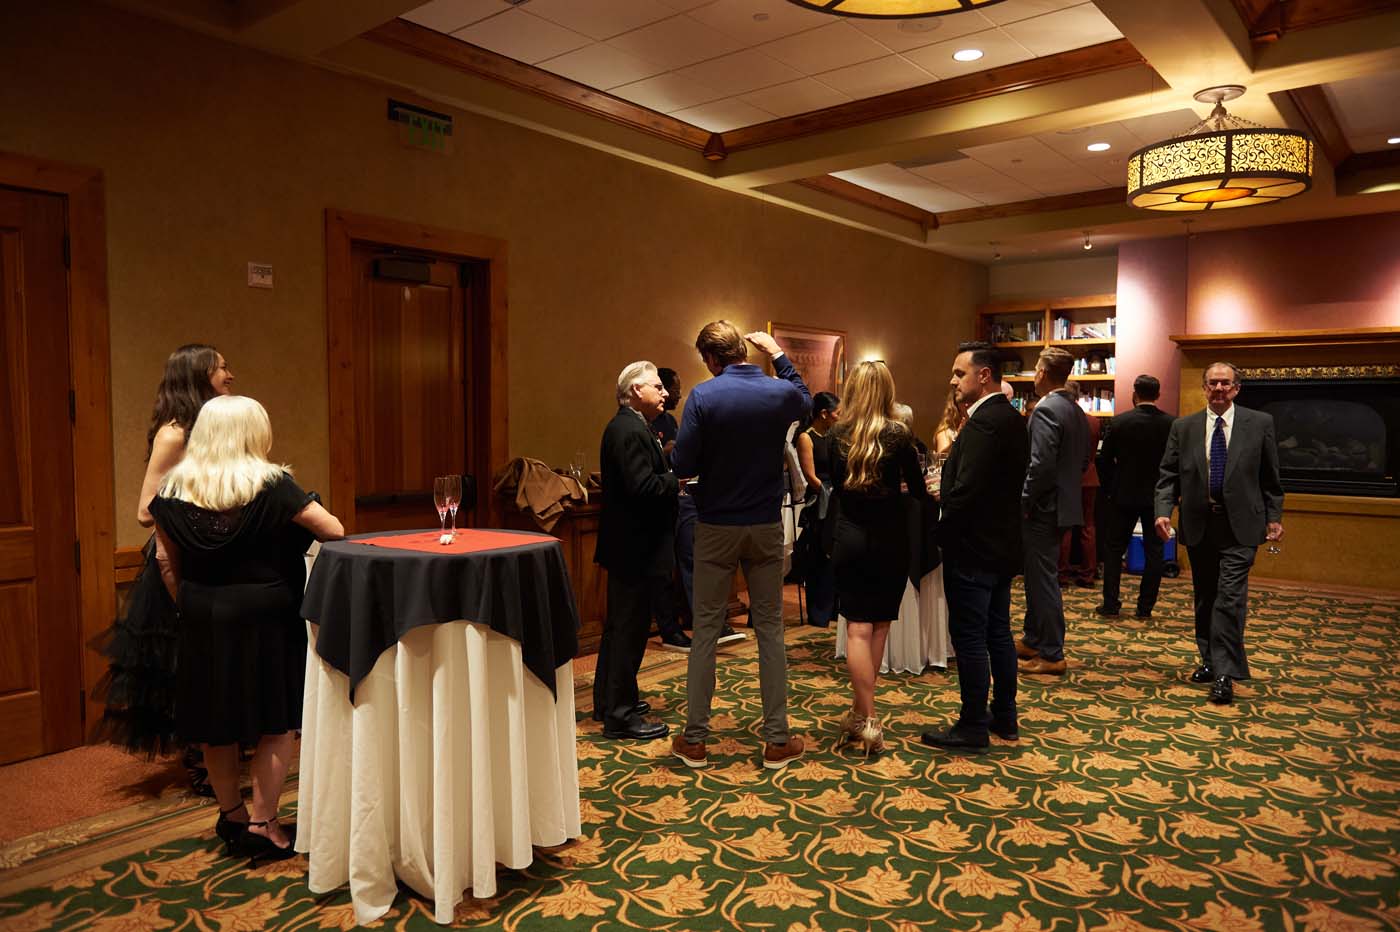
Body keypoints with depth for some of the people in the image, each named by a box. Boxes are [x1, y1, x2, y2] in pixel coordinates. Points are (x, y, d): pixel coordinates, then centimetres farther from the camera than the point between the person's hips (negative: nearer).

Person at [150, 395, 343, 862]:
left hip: (203, 618, 5)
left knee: (217, 721, 17)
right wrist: (304, 522, 11)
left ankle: (232, 815, 31)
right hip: (265, 616, -4)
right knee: (276, 721, 8)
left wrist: (190, 606, 14)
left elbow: (166, 559, 4)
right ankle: (262, 823, 13)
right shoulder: (272, 486, -14)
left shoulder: (174, 487, -1)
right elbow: (335, 530, -11)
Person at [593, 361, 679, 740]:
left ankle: (609, 701, 32)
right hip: (637, 548, -11)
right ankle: (620, 716, 7)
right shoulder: (630, 431, -19)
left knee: (620, 626, 19)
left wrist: (671, 472, 2)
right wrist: (679, 478, -15)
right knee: (629, 629, -2)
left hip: (628, 545, 11)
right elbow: (642, 486, -29)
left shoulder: (627, 427, 15)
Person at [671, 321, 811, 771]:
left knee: (706, 629, 7)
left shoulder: (703, 396, -13)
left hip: (715, 528, -2)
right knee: (770, 629, 10)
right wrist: (779, 355, 24)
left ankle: (695, 740, 15)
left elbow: (683, 465, -12)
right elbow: (805, 401, 21)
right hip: (765, 527, 2)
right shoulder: (780, 392, -4)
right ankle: (777, 740, 15)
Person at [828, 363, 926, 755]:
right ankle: (863, 715, 17)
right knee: (879, 626, 11)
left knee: (858, 628, 3)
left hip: (850, 538, 1)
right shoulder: (898, 434, -10)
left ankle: (865, 718, 0)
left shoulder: (837, 435, -1)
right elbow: (919, 489, -2)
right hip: (890, 538, -1)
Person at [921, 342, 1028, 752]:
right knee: (998, 633, 18)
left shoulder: (982, 423, -21)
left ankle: (972, 727, 11)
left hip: (972, 549, -10)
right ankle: (1004, 717, 29)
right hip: (1003, 546, 10)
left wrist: (943, 533, -11)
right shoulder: (1012, 419, 10)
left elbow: (966, 491, -25)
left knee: (969, 638, 0)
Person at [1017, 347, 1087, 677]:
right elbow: (1083, 458, 17)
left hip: (1043, 509, -10)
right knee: (1038, 576, 19)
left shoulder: (1045, 410, -19)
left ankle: (1051, 655, 8)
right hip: (1064, 503, 10)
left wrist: (1023, 503, -15)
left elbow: (1040, 465, -25)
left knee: (1043, 581, -1)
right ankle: (1034, 640, 31)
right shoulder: (1075, 410, 11)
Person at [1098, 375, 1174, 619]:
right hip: (1158, 496, 1)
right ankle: (1145, 607, 11)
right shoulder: (1172, 424, -5)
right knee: (1153, 551, 9)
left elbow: (1106, 460, -3)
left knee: (1114, 549, 8)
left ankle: (1110, 604, 8)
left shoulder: (1119, 422, -9)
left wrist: (1109, 488, 10)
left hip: (1124, 495, -1)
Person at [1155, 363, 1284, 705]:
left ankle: (1224, 674, -4)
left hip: (1240, 525, -3)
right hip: (1198, 524, 3)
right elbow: (1168, 475, 3)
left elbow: (1270, 476, 6)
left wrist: (1274, 517, 2)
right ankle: (1210, 661, 29)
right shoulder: (1183, 427, 5)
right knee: (1204, 597, 14)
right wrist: (1163, 511, -11)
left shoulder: (1260, 423, 1)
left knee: (1230, 597, -10)